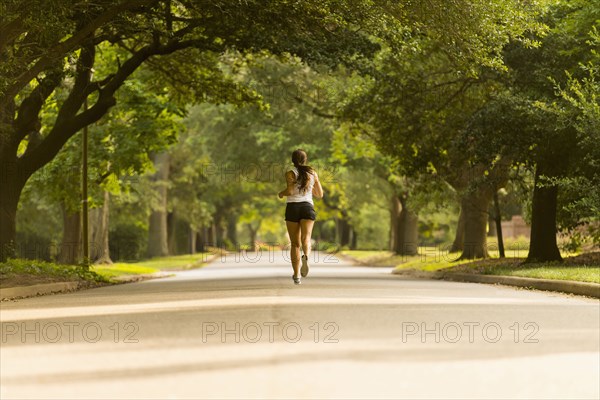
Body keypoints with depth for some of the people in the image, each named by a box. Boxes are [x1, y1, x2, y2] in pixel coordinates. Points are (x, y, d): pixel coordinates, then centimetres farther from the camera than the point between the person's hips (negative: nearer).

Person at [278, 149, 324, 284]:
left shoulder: (290, 173, -2)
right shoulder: (313, 173, 9)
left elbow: (290, 191, -18)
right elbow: (320, 194, 14)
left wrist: (281, 193, 4)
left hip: (292, 208, -1)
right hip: (308, 207, 1)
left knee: (295, 244, 9)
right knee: (306, 238, -14)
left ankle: (296, 275, 10)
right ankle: (306, 257, -48)